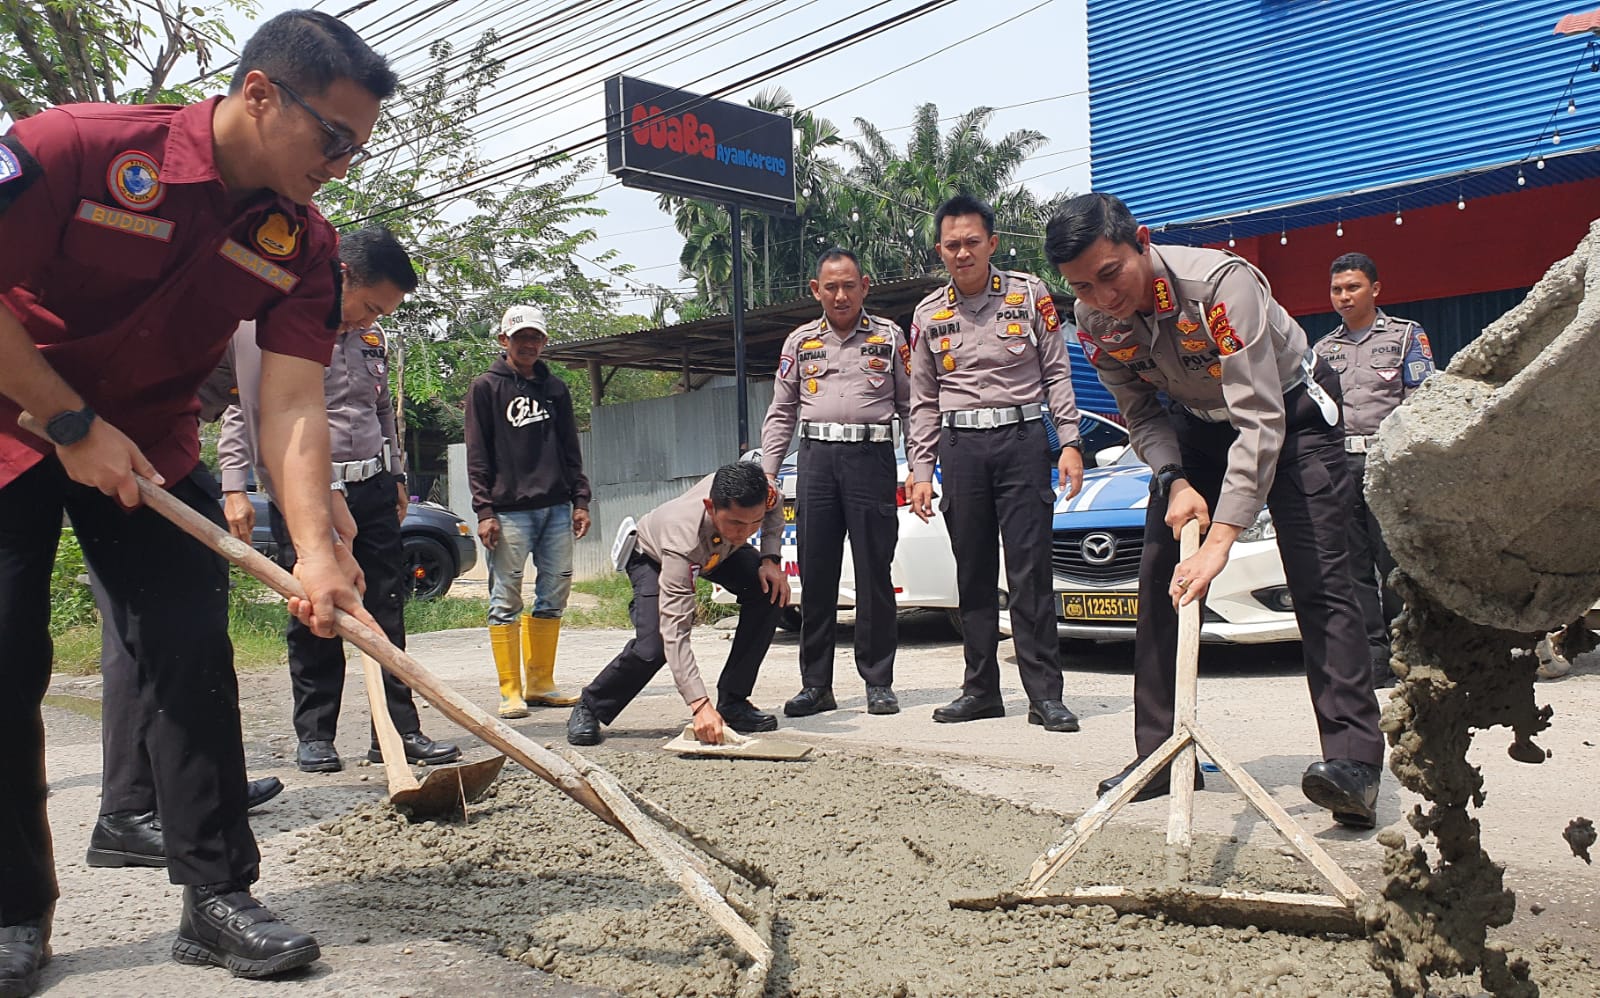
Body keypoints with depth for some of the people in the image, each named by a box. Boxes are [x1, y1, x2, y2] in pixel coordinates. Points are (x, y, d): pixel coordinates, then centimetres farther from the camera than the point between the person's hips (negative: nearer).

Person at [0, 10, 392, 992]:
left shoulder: (304, 243, -10)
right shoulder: (83, 146, -22)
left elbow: (293, 405, -18)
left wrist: (315, 545, -31)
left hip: (149, 443, 4)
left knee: (193, 652, -4)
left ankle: (218, 894, 4)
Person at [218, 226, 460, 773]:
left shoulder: (373, 338, 12)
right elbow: (247, 415, -10)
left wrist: (396, 475, 23)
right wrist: (234, 488, -14)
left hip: (373, 488, 5)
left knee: (387, 610, 4)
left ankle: (399, 729, 9)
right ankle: (314, 734, 14)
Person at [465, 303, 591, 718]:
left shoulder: (555, 389, 17)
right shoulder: (486, 388, 4)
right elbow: (477, 455, -1)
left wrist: (580, 500, 9)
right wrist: (484, 510, -9)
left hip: (556, 508, 5)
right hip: (509, 509, -5)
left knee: (555, 595, 5)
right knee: (505, 600, -4)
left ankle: (540, 684, 15)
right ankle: (510, 692, 2)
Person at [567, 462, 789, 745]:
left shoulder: (762, 491, -36)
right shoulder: (682, 539, -48)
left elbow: (775, 511, -6)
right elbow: (675, 631, -51)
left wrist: (770, 560, -22)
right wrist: (700, 705, -60)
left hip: (718, 547, 5)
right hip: (652, 555, -5)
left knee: (769, 592, -20)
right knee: (653, 645, -25)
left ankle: (732, 702, -7)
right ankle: (588, 709, 1)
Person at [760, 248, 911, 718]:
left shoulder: (889, 337, 9)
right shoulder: (800, 342, 15)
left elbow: (912, 405, 8)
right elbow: (781, 413, 15)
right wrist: (767, 471, 6)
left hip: (871, 456, -2)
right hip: (817, 456, 2)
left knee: (874, 573, -1)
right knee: (815, 574, 2)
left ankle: (878, 682, 8)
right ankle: (816, 684, 10)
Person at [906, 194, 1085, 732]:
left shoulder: (1029, 294, 5)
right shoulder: (928, 315, 10)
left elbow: (1056, 373, 5)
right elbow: (924, 402, 12)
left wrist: (1069, 443, -4)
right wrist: (921, 471, 5)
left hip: (1022, 438, -2)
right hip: (960, 446, 3)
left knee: (1030, 570, -6)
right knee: (973, 573, 6)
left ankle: (1045, 693, -2)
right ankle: (981, 689, 14)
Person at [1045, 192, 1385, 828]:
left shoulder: (1220, 282, -36)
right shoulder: (1093, 320, -17)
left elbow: (1259, 419, -39)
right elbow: (1140, 413, -3)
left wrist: (1220, 538, -45)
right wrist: (1176, 483, -22)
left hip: (1290, 413, -6)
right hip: (1197, 424, 6)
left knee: (1318, 579, -18)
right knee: (1158, 579, -1)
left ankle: (1353, 759, -20)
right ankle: (1162, 752, 6)